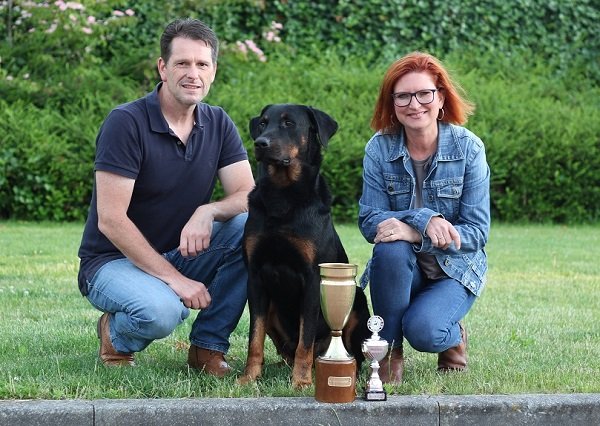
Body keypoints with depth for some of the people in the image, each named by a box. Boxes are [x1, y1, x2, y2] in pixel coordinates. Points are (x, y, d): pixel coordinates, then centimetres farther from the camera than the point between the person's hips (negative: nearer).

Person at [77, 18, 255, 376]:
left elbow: (248, 197, -5)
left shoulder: (218, 125, 2)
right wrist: (172, 278, -26)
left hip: (182, 254, 6)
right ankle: (116, 334, 0)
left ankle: (208, 346, -8)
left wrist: (208, 211, -29)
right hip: (115, 261, -6)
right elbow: (110, 220, -21)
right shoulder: (126, 122, -17)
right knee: (161, 311, -38)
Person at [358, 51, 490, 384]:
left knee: (422, 330, -31)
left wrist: (413, 233, -27)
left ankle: (453, 337, 8)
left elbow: (477, 231, -13)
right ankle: (389, 352, -15)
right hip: (399, 268, 2)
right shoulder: (379, 148, -8)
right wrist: (424, 219, -30)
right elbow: (369, 221, -12)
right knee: (390, 248, -34)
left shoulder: (468, 148, -11)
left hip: (455, 269, -2)